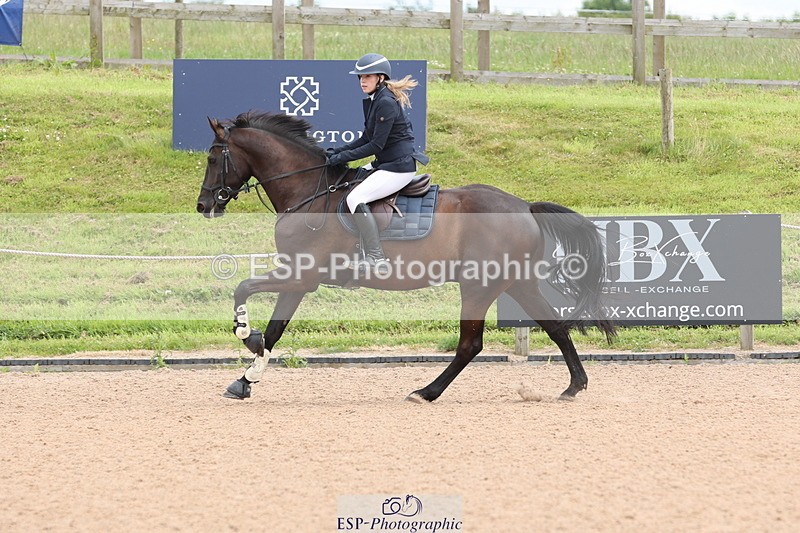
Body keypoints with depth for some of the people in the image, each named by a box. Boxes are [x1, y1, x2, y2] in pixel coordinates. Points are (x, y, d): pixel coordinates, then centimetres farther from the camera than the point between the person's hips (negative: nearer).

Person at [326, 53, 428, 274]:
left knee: (355, 198, -20)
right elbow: (366, 139, 15)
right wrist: (339, 151, 4)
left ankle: (377, 259, -22)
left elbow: (376, 145, -21)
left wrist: (343, 156, -17)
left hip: (399, 167, -11)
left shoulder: (386, 103, -20)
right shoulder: (372, 101, 10)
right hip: (385, 164, 11)